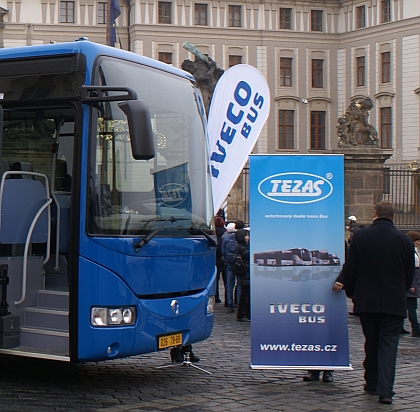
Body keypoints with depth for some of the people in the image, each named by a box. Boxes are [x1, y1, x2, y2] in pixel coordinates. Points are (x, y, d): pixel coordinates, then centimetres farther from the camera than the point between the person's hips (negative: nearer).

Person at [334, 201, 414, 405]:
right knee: (388, 344, 0)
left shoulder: (360, 237, -5)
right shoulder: (404, 240, -4)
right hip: (394, 303, -1)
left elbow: (349, 269, -2)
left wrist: (350, 292, 14)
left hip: (366, 301, 1)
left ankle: (372, 383, 25)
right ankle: (385, 390, -9)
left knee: (371, 342, 16)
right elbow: (409, 275, 4)